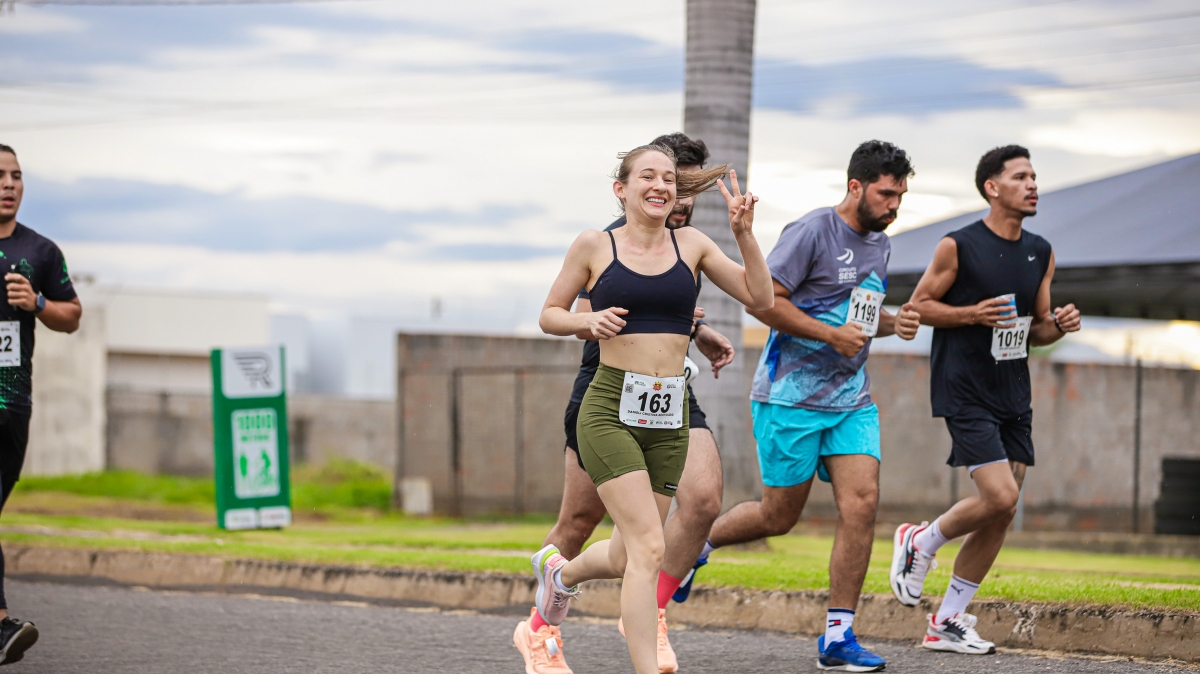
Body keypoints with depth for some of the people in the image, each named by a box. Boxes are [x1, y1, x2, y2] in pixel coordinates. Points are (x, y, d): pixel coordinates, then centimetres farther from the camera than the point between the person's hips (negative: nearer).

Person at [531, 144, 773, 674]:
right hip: (611, 409, -4)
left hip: (668, 417, 4)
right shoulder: (594, 246, 1)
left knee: (627, 558, 14)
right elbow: (549, 315, 10)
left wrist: (744, 234, -8)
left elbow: (761, 298, 5)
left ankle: (560, 571, 47)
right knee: (648, 549, -16)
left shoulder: (690, 245, 8)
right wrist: (589, 321, -10)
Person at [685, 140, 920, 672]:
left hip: (851, 399, 6)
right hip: (790, 396, -6)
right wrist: (832, 334, -19)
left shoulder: (879, 245, 13)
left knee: (861, 503, -10)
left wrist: (892, 323, 5)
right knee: (779, 517, 1)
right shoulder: (812, 232, -12)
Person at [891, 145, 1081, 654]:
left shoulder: (1041, 254, 10)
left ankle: (948, 622, 14)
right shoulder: (958, 247, -8)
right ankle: (920, 544, 10)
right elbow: (918, 306, -4)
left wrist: (1058, 325, -4)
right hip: (964, 391, -7)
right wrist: (973, 314, -18)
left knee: (1002, 512, 4)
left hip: (1013, 396, 7)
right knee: (999, 497, -18)